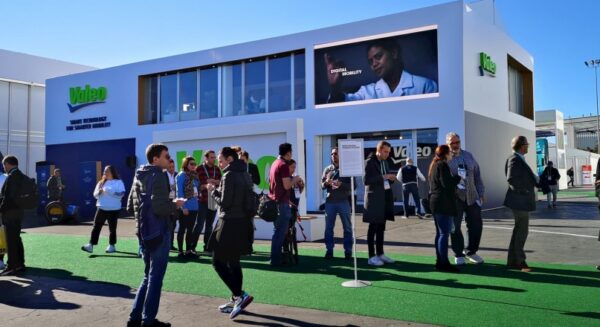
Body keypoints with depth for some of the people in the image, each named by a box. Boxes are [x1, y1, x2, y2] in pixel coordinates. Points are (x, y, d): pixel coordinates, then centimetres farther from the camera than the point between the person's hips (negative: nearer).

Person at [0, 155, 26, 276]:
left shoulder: (12, 176, -16)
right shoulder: (22, 176, 12)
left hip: (10, 212, -9)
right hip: (18, 211, 9)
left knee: (11, 240, -5)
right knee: (16, 239, 16)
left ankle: (12, 267, -2)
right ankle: (20, 264, 21)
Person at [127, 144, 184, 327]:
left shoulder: (139, 176, 14)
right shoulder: (158, 175, -13)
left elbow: (130, 207, 18)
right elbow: (159, 207, -24)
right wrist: (175, 205, -7)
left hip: (144, 233, 9)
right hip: (158, 233, -8)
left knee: (148, 276, 19)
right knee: (155, 277, 2)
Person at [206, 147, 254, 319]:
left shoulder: (229, 175, -15)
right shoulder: (245, 174, 12)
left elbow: (224, 202, -17)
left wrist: (213, 191, 0)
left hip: (230, 223, -9)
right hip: (242, 222, 9)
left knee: (218, 262, -1)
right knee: (233, 262, 15)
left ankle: (240, 295, -9)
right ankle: (236, 300, 19)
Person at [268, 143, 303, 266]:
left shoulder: (275, 163, 14)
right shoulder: (284, 165, -13)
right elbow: (287, 185, -19)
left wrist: (293, 181, 22)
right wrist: (295, 179, -1)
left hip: (274, 201, 9)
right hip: (282, 203, -9)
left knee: (277, 231, 14)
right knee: (281, 232, -5)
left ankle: (275, 258, 18)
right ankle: (276, 260, -3)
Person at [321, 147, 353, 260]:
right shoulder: (327, 169, 11)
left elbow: (352, 185, -2)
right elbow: (322, 185, 10)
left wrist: (341, 184, -19)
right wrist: (326, 183, -13)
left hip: (343, 201, -2)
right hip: (330, 201, 2)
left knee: (347, 227, 3)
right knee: (328, 227, 5)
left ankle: (348, 251, 10)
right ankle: (329, 250, 13)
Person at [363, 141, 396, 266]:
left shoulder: (385, 162, 15)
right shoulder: (370, 162, -8)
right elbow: (367, 180, -17)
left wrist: (391, 179, 0)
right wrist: (383, 177, -21)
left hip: (385, 197, 8)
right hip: (374, 198, -7)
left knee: (381, 227, 11)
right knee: (373, 227, -4)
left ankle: (380, 254, 18)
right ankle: (371, 256, -1)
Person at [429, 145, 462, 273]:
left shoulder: (434, 165, 17)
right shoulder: (443, 165, -13)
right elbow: (447, 183, -21)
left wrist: (455, 181, 17)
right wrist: (458, 177, -6)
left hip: (435, 202, 10)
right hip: (444, 203, -10)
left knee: (440, 233, 13)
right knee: (444, 233, -9)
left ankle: (439, 261, 17)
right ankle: (444, 263, -8)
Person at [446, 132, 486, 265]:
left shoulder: (469, 156, 10)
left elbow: (477, 175, 13)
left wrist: (481, 192, 10)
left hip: (471, 197, 4)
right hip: (454, 198, -4)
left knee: (476, 225, 7)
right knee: (455, 227, 3)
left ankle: (471, 251, 26)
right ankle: (459, 254, 18)